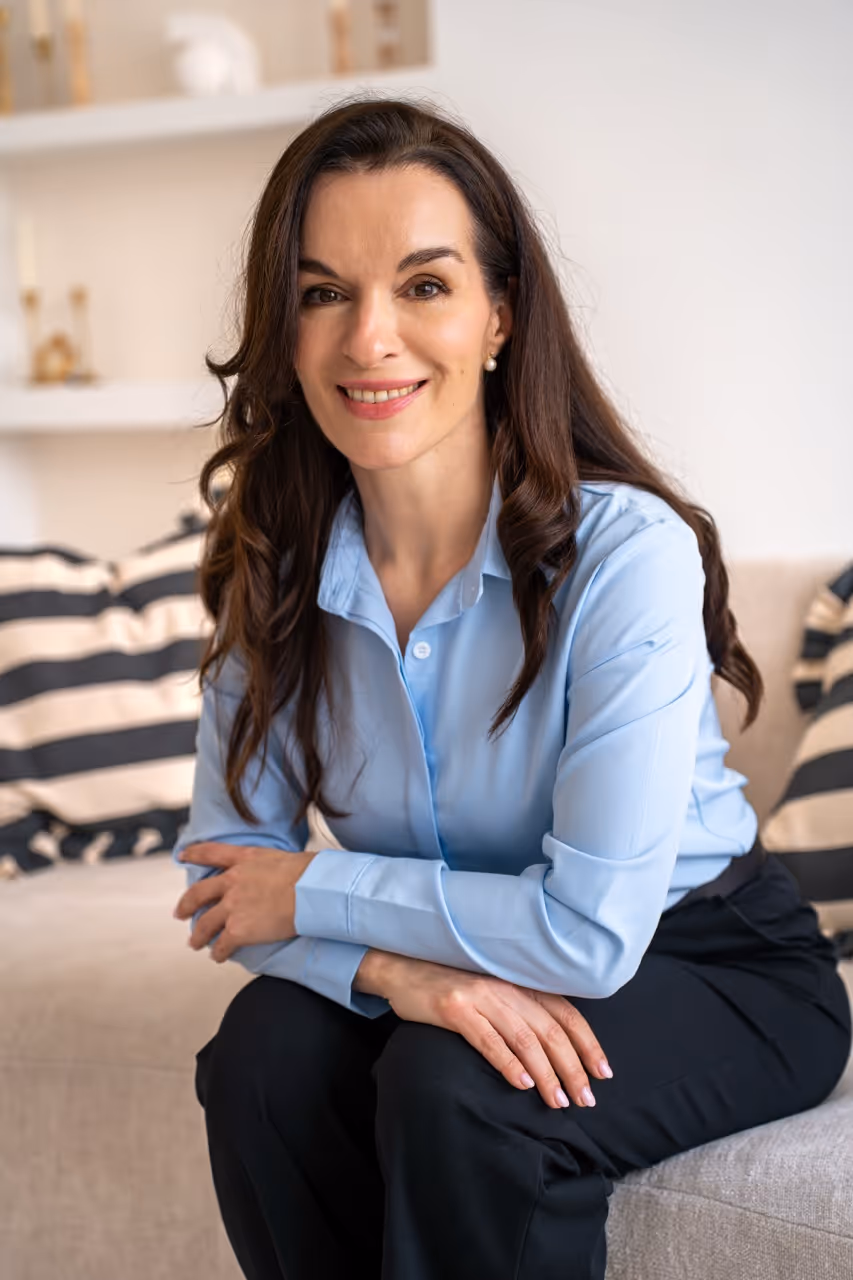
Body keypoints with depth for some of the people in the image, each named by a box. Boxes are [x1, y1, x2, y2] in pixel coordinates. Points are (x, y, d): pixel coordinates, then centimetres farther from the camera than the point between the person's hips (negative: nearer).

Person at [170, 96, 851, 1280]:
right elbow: (224, 865, -8)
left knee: (455, 1091, -30)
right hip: (484, 979, 5)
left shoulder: (626, 551, -25)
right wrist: (404, 968, -27)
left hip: (716, 972, -4)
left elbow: (591, 930, -28)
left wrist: (313, 892, -17)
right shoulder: (276, 573, -7)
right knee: (266, 1050, -22)